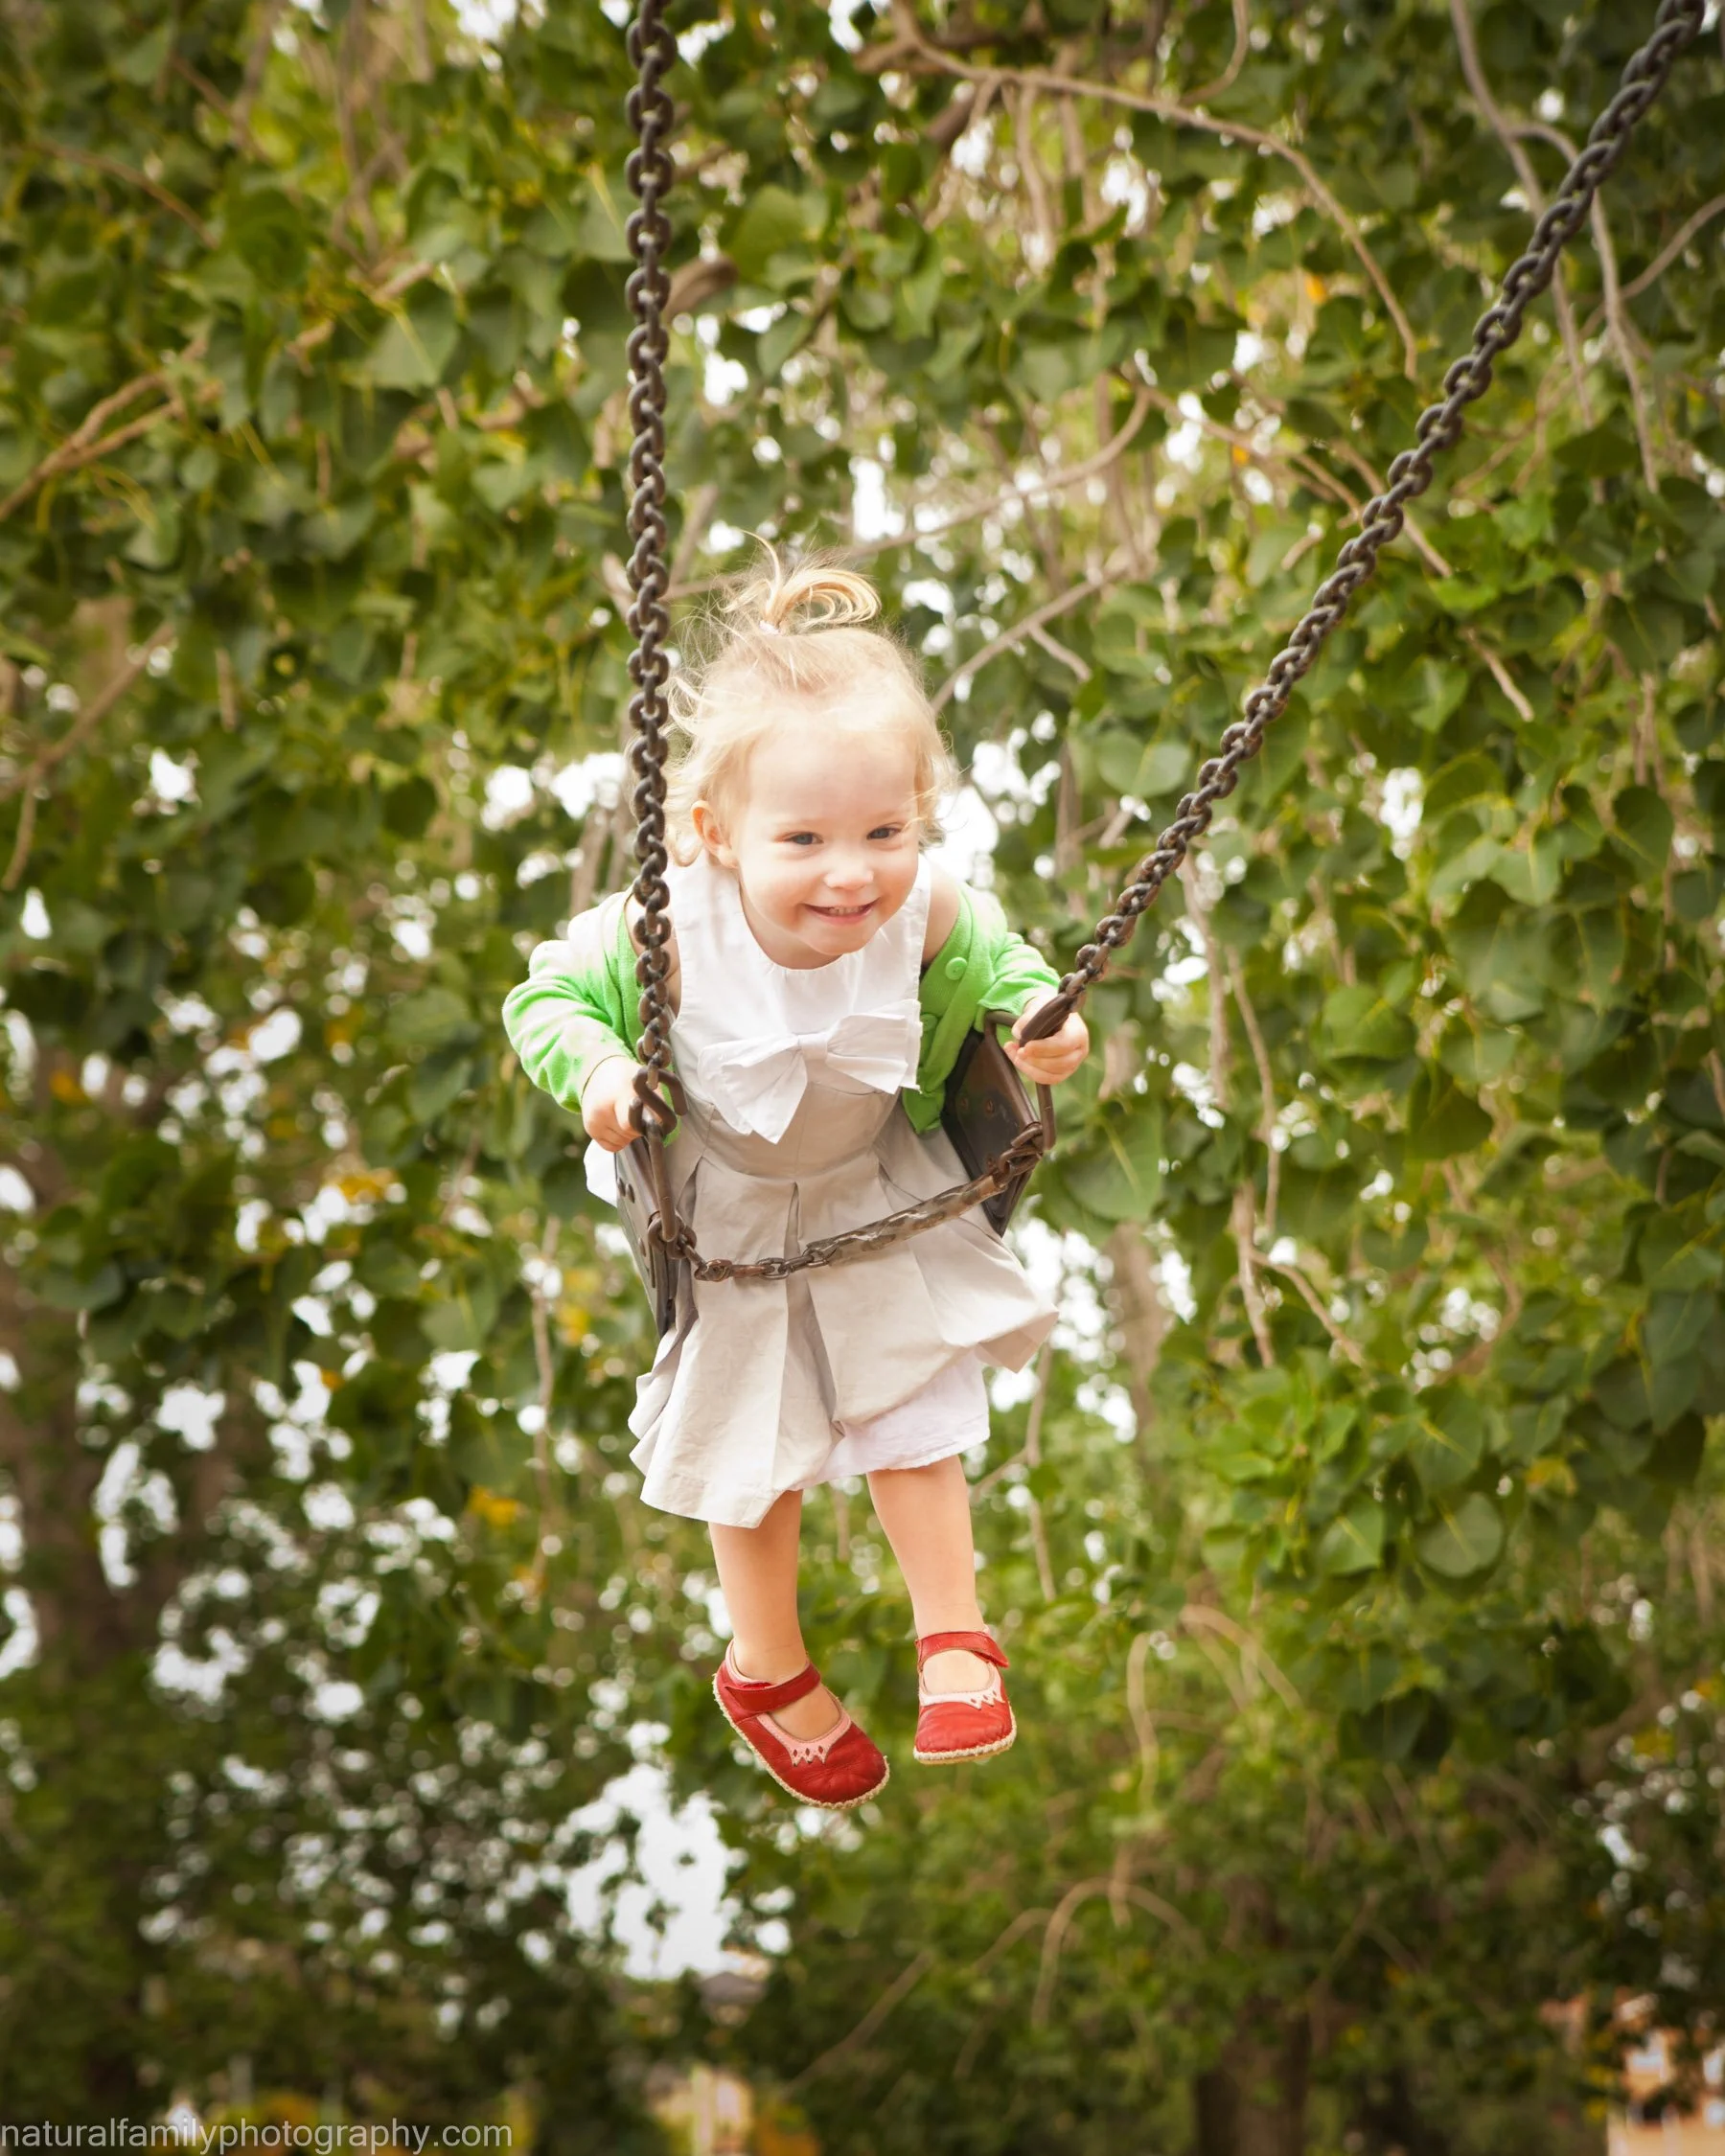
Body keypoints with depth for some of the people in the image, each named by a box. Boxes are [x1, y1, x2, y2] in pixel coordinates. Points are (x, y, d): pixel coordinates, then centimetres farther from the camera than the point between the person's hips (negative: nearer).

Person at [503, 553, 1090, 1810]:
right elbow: (549, 996, -20)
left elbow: (996, 961, -4)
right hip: (725, 1221, -1)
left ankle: (957, 1644, 33)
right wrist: (595, 1070, -39)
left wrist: (1040, 1020, -23)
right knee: (753, 1457, 17)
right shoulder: (671, 933, -37)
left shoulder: (928, 916, -28)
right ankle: (768, 1672, 42)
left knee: (917, 1426, 9)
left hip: (883, 1200, 1)